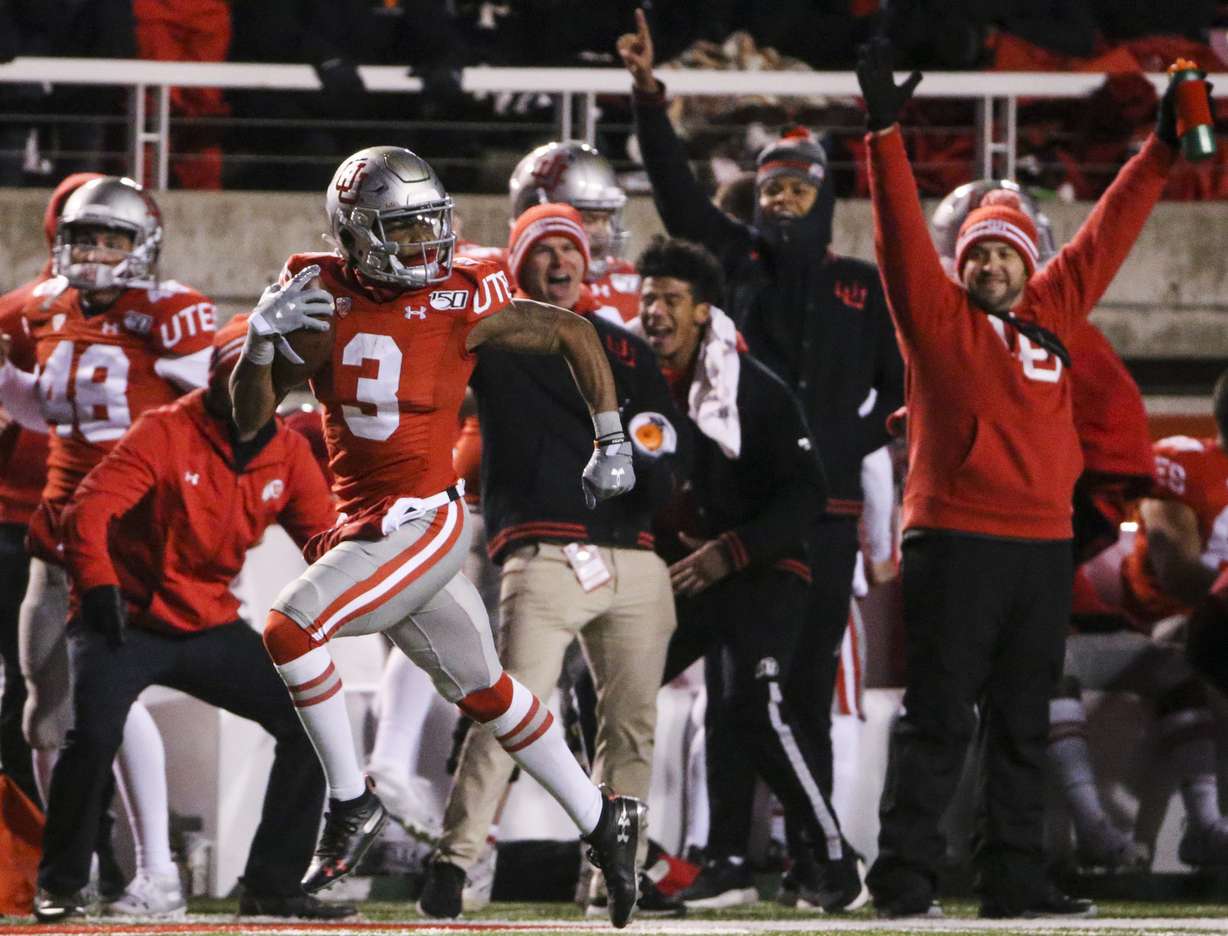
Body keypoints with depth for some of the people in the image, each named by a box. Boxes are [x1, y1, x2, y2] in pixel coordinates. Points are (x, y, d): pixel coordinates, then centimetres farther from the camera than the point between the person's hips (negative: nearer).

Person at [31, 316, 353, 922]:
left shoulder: (288, 453, 2)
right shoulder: (167, 433, -15)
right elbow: (88, 509, -24)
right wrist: (97, 585, -40)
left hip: (212, 628, 6)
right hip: (127, 623, -6)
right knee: (94, 732, -27)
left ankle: (271, 887, 6)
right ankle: (59, 887, -7)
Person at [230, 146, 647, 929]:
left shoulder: (459, 303, -10)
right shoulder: (320, 294, 1)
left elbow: (575, 334, 3)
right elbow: (251, 419, 4)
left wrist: (612, 442, 5)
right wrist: (263, 338, -14)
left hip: (421, 520, -6)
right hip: (362, 525, 6)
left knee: (290, 629, -21)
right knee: (488, 693, 16)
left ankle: (352, 804, -8)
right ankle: (603, 822, 30)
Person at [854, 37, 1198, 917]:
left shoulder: (1052, 313, 15)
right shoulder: (937, 316, 2)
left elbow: (1105, 239, 21)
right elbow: (903, 233, -7)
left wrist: (1161, 152, 23)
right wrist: (886, 132, -16)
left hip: (1044, 546, 6)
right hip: (955, 543, -5)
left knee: (1024, 726, 9)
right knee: (938, 719, -6)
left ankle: (1014, 878, 13)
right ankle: (905, 878, -6)